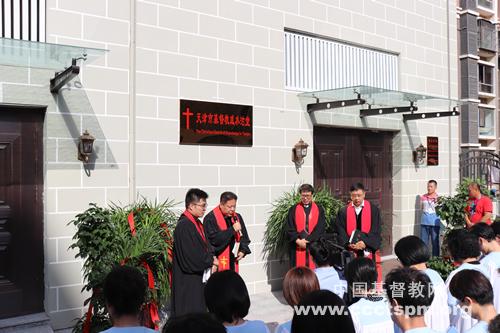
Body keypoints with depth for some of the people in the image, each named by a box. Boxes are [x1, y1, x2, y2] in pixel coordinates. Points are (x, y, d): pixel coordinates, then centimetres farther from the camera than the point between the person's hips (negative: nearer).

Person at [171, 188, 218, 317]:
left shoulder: (196, 223, 9)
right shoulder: (184, 226, -21)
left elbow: (205, 245, 16)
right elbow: (192, 256, -24)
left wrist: (211, 259, -4)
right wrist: (211, 261, -9)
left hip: (198, 277, 9)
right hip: (188, 282, -9)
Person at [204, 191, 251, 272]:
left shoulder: (237, 217, 12)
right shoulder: (210, 218, -9)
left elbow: (244, 237, 21)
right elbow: (213, 239, -20)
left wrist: (243, 251, 3)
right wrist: (232, 229, -21)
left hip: (233, 263, 6)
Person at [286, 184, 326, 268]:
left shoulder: (319, 210, 7)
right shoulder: (293, 209, 8)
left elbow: (320, 229, -2)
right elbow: (290, 229, 2)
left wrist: (307, 240, -11)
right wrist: (298, 241, -13)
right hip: (298, 247, 0)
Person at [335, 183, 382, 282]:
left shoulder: (373, 210, 5)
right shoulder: (343, 212, 7)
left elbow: (376, 230, -1)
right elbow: (341, 231, 3)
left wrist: (365, 242, -15)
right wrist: (348, 243, -13)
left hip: (369, 251, 0)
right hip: (350, 252, 1)